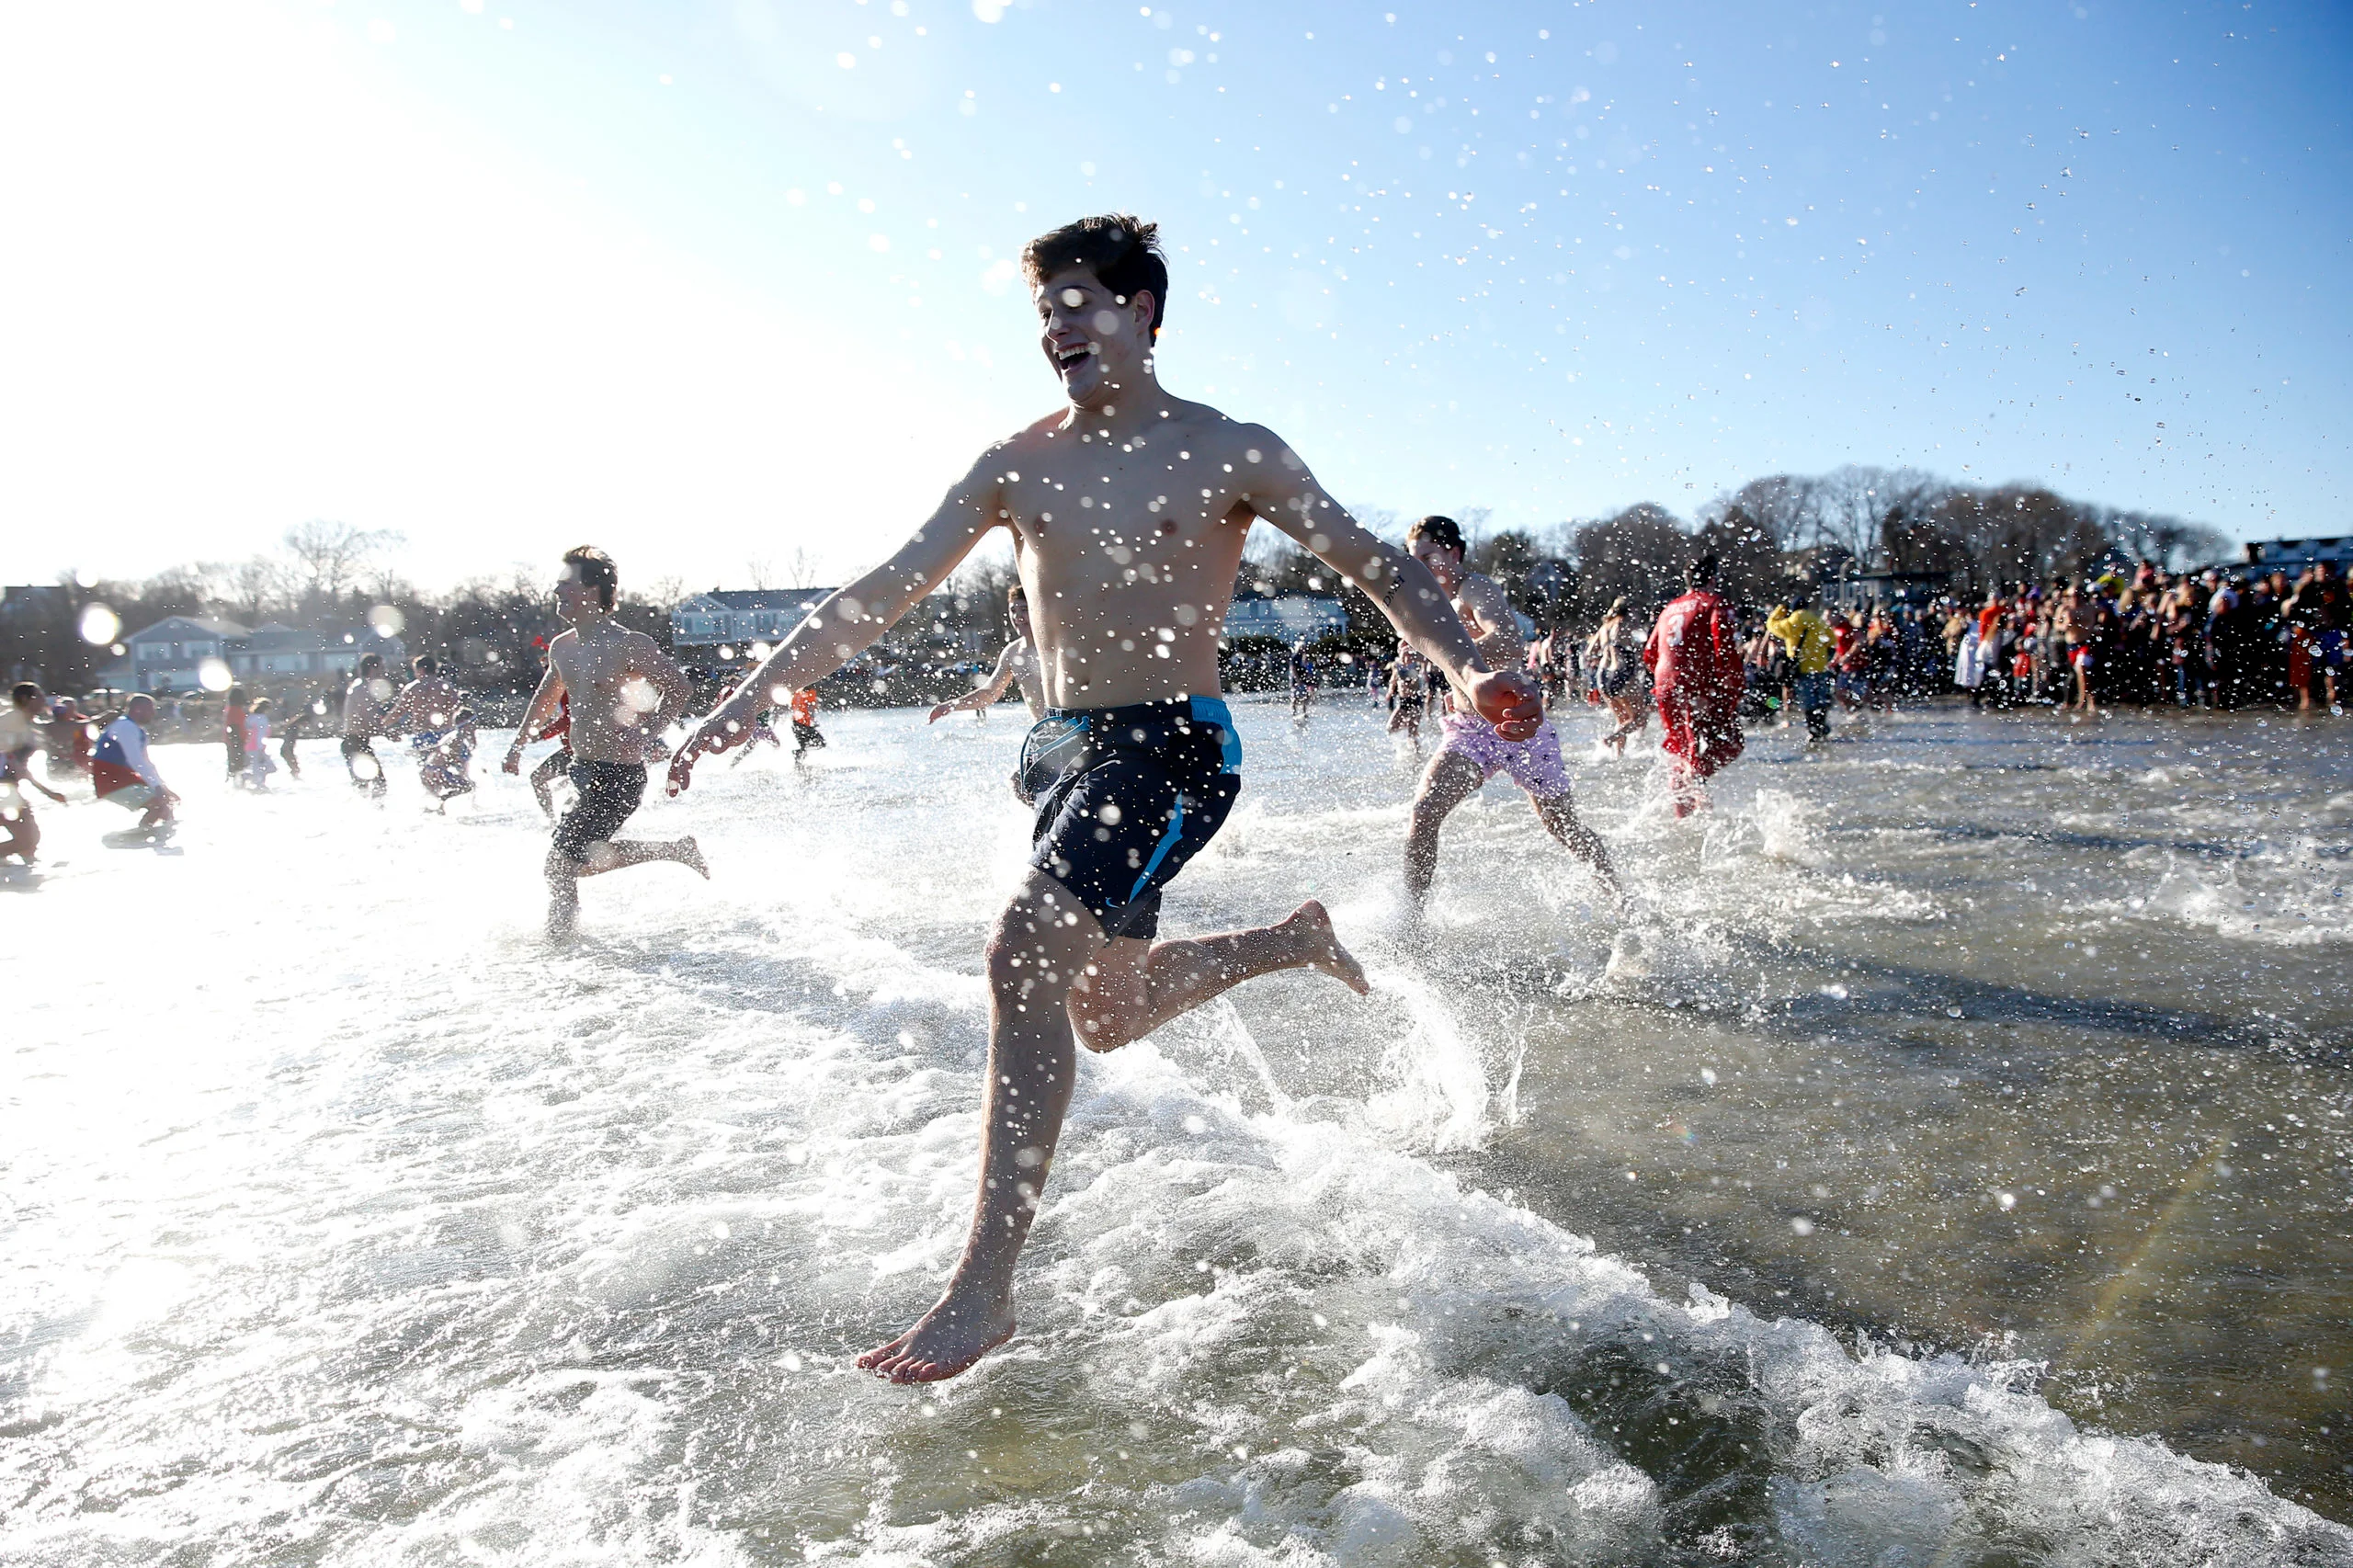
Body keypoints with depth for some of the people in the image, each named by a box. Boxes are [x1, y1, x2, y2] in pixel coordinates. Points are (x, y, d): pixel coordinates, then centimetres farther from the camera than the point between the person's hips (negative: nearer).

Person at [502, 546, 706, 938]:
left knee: (561, 864, -9)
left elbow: (678, 687, -13)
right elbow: (546, 698, 27)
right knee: (584, 858, 13)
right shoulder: (561, 647, 10)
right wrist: (517, 745, 28)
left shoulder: (629, 645, -14)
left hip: (618, 776, -9)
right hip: (582, 772, 9)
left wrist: (645, 733, -20)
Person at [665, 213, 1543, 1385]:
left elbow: (1374, 565, -3)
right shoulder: (1019, 464, 8)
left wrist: (1468, 667, -21)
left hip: (1178, 748, -6)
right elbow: (887, 590, 6)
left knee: (1026, 951, -26)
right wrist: (755, 693, -2)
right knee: (1105, 1011, 17)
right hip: (1075, 754, 7)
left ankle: (985, 1286, -19)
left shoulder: (1230, 453, -3)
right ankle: (1295, 941, 44)